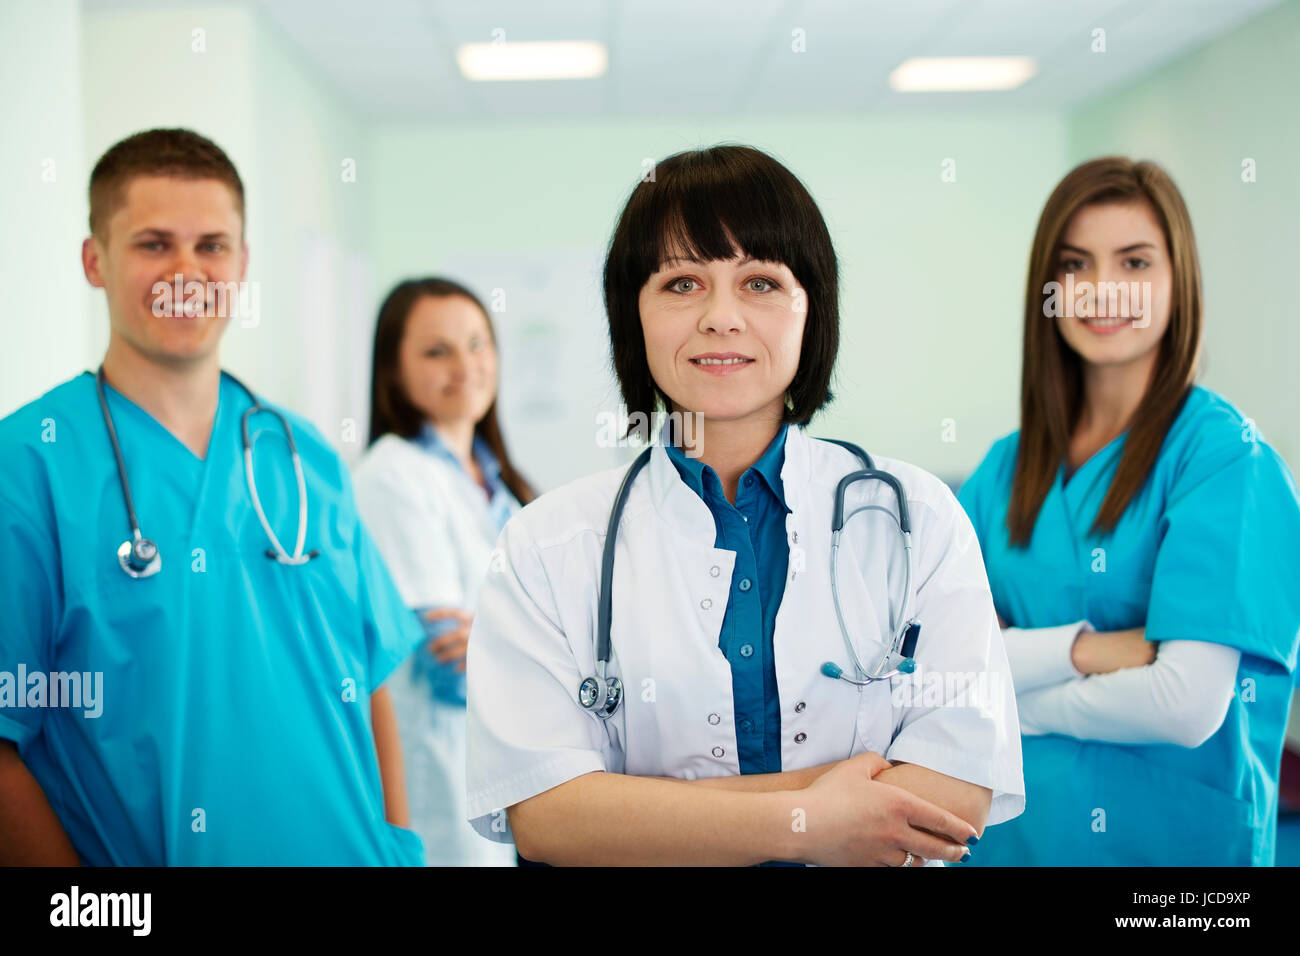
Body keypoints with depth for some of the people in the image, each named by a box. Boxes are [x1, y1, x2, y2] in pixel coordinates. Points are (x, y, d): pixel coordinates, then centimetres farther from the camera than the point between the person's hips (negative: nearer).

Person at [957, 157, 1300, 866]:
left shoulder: (1225, 454, -13)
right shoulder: (1007, 466, 3)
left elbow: (1186, 705, -21)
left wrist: (1011, 705, -9)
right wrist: (1080, 647, -19)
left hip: (1177, 834, -4)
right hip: (1016, 833, 5)